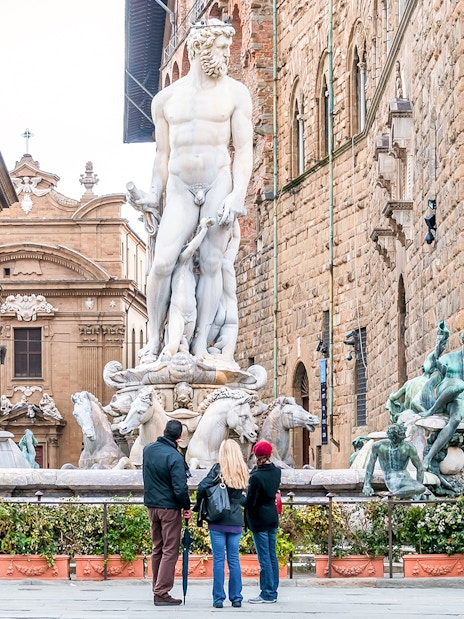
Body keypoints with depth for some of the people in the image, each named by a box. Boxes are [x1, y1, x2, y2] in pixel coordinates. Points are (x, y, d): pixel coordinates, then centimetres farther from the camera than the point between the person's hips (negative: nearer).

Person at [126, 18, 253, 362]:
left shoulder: (234, 93, 4)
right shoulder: (166, 100, 10)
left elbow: (244, 149, -1)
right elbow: (163, 154, 15)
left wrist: (238, 194, -13)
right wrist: (153, 197, 3)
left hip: (219, 183, -1)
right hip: (180, 189, 1)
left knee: (211, 263, -7)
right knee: (162, 263, -12)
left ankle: (201, 343, -4)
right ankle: (154, 341, -4)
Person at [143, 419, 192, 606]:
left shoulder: (147, 449, 2)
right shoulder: (174, 457, -20)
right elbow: (180, 488, -20)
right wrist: (187, 507, -5)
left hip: (151, 505, 7)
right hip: (169, 507, -7)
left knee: (157, 548, 16)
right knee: (170, 551, -2)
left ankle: (157, 590, 19)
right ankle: (162, 593, -6)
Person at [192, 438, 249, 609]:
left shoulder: (218, 469, -8)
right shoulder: (242, 471, 5)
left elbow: (202, 487, -17)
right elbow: (244, 498, 9)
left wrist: (198, 507, -5)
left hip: (218, 521, -3)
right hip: (236, 521, 4)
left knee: (219, 559, 0)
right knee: (234, 559, 9)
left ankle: (218, 598, 1)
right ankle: (236, 598, 11)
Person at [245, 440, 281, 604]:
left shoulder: (256, 477, -20)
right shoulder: (276, 472, 1)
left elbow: (250, 502, -16)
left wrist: (247, 518, 4)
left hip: (259, 520, -7)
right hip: (273, 517, 7)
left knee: (264, 558, -3)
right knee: (272, 555, 13)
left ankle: (267, 594, 1)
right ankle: (273, 592, 19)